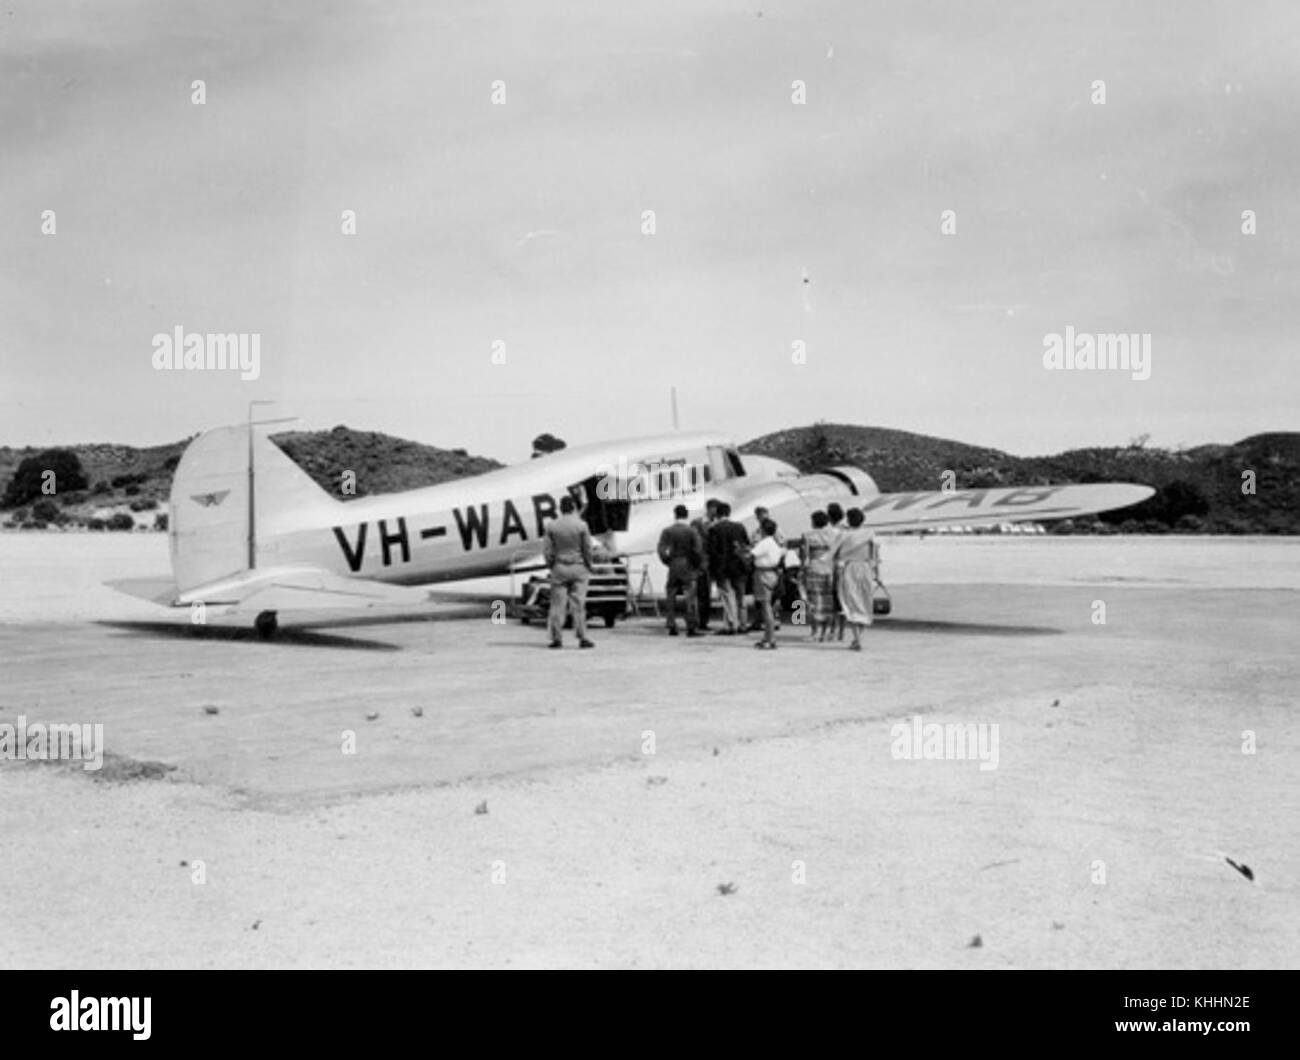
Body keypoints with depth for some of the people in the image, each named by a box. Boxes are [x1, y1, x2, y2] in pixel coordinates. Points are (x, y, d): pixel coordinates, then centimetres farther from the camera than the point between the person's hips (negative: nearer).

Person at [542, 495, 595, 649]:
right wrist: (589, 566, 9)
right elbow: (587, 549, -4)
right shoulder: (581, 525, -7)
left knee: (558, 604, 4)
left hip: (559, 568, 1)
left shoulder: (551, 526, -2)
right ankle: (582, 638, -2)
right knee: (579, 603, 0)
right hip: (578, 567, -1)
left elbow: (547, 550, -1)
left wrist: (551, 566, 12)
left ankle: (556, 638, 2)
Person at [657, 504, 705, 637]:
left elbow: (661, 550, -6)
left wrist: (668, 561, 7)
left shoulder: (667, 531, 0)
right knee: (690, 597, -1)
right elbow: (698, 550, -10)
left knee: (671, 598, 10)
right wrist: (698, 565, 3)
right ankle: (691, 627, -8)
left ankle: (671, 627, 10)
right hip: (688, 567, -2)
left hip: (673, 567, 2)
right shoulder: (692, 531, -6)